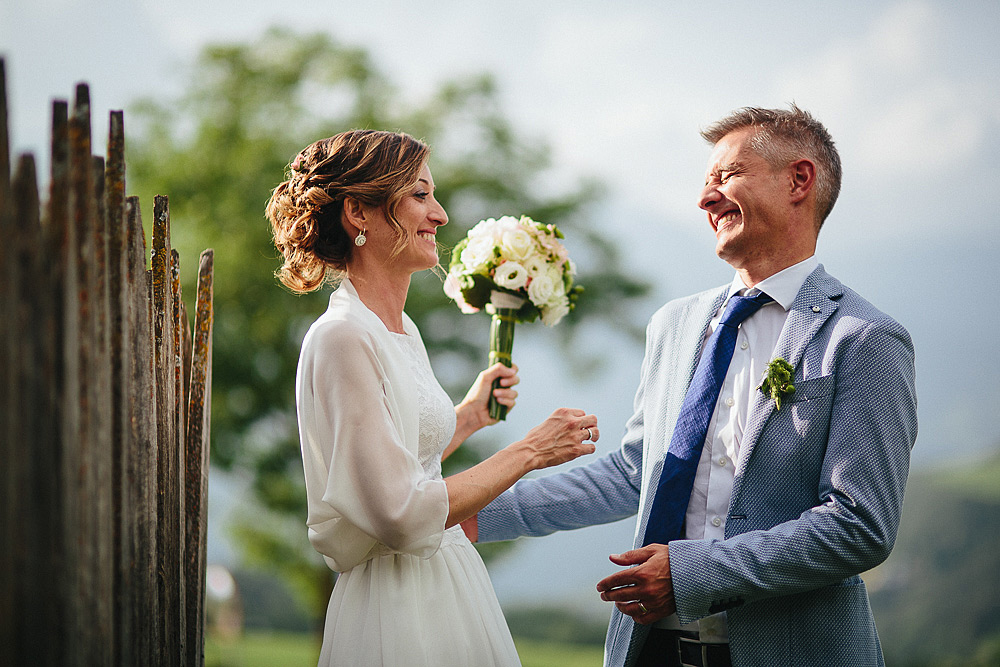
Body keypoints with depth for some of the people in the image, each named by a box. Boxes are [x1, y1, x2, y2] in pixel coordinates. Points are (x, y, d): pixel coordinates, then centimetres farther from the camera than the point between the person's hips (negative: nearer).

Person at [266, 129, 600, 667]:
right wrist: (528, 452, -14)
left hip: (450, 584, 9)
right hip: (399, 606, -9)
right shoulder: (343, 338, -18)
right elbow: (401, 516, -22)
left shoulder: (403, 331, 11)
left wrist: (470, 415, 23)